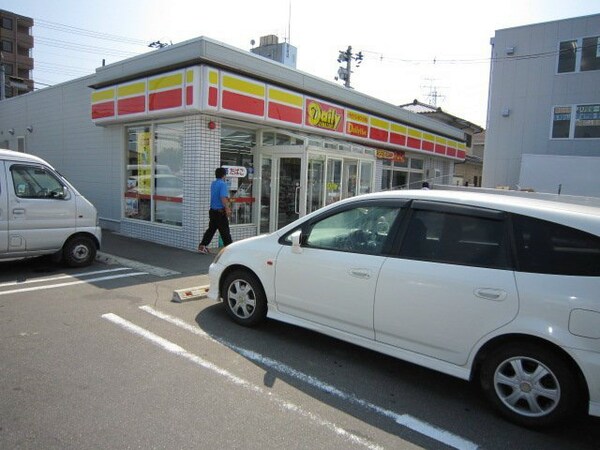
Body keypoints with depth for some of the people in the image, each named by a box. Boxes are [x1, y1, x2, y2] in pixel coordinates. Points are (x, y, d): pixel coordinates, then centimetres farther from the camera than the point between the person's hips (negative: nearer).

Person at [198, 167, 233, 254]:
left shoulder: (213, 184, 11)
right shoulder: (223, 184, -15)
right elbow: (223, 198, -25)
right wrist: (227, 209, -23)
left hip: (212, 211, 8)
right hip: (220, 212, -8)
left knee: (211, 229, 15)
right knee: (225, 231, 0)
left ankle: (202, 246, 15)